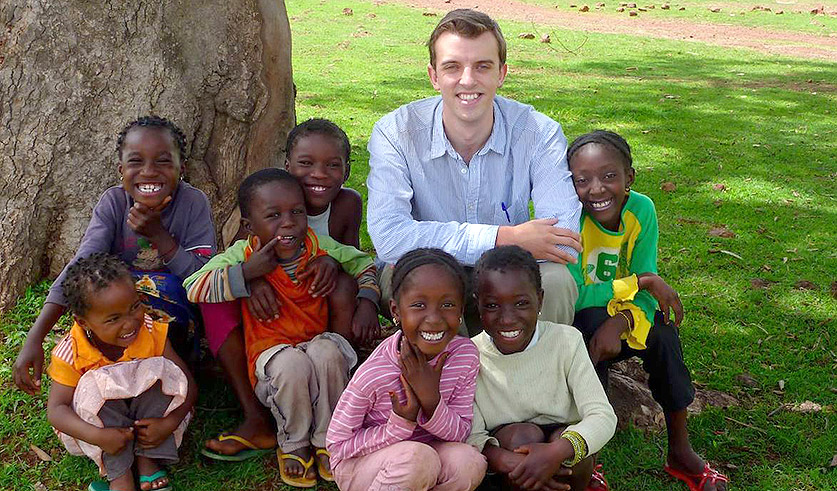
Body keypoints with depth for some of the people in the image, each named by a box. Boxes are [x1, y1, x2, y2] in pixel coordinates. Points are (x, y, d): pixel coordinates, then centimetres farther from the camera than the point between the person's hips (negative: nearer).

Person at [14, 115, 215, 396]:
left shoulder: (193, 203, -17)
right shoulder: (114, 202, -14)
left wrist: (157, 233, -33)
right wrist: (35, 338, -36)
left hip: (178, 311, -2)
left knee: (165, 285, -32)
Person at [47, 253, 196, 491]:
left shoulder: (152, 333, -17)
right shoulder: (71, 353, -20)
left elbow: (188, 386, -14)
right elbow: (56, 410, -22)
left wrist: (169, 424, -32)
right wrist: (98, 436, -38)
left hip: (148, 416, 1)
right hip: (99, 419, -1)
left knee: (160, 370, -27)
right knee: (96, 385, -31)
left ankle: (147, 459, -18)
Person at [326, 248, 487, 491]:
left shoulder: (466, 354, -14)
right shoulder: (373, 373, -26)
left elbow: (460, 433, -8)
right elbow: (337, 445, -15)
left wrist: (431, 399, -27)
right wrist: (400, 424, -27)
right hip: (359, 464, -4)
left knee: (470, 462, -26)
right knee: (418, 457, -35)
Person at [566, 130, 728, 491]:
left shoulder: (641, 210, -14)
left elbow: (646, 294, -15)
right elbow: (573, 296, -30)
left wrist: (619, 323, -35)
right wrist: (640, 282, -29)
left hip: (619, 319, 3)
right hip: (572, 324, -3)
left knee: (662, 335, -23)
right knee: (591, 324, -33)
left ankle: (680, 453, -3)